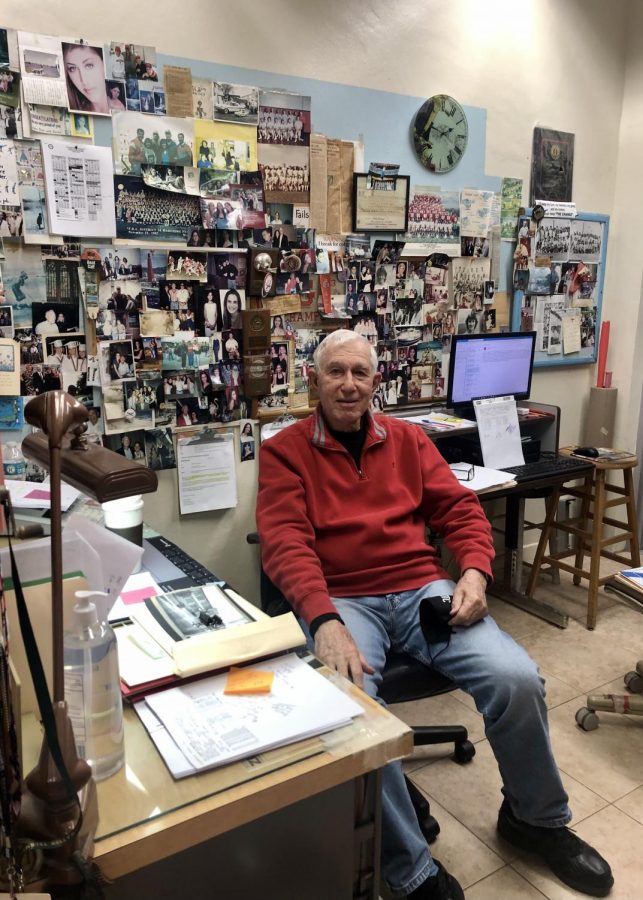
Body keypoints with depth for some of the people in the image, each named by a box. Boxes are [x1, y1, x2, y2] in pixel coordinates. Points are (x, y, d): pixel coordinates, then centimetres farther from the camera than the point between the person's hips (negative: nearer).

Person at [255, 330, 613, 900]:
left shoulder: (407, 439, 15)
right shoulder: (284, 451, 3)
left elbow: (460, 508, 12)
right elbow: (285, 542, -9)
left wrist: (474, 571, -8)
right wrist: (324, 622, -25)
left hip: (422, 589, 3)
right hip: (339, 599, -3)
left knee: (517, 679, -17)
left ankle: (537, 817, 15)